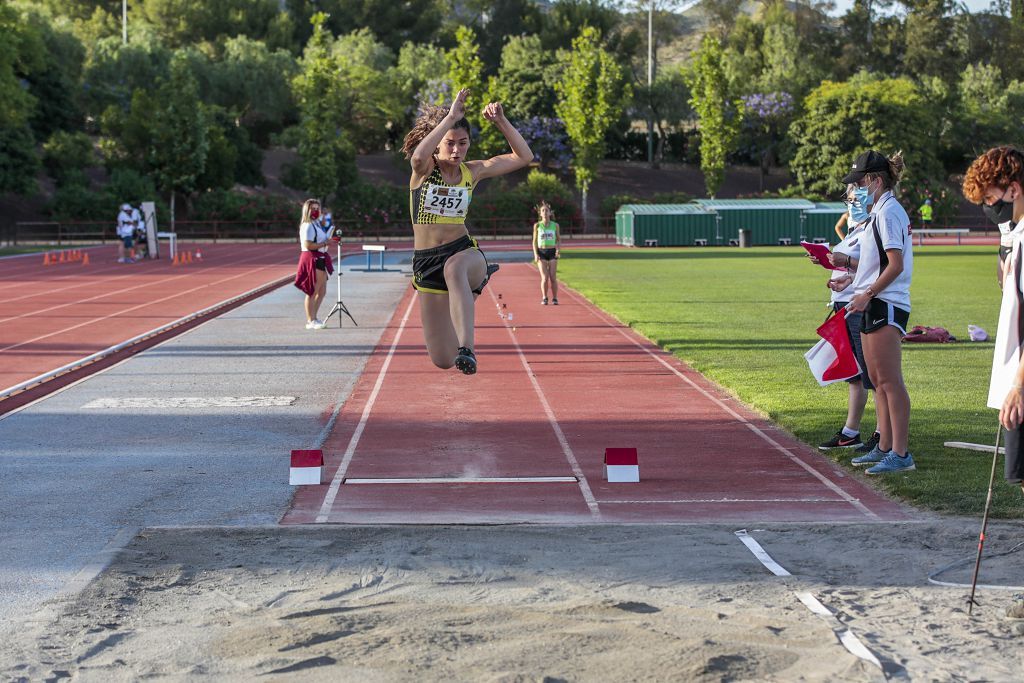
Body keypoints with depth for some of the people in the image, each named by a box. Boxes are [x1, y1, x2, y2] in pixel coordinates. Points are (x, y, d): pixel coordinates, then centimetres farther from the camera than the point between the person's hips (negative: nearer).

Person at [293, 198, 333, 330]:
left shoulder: (317, 224, 16)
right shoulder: (308, 226, -15)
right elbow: (308, 245, -23)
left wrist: (328, 240, 6)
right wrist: (325, 243, -18)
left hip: (320, 260, 10)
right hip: (312, 259, -10)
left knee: (322, 292, 15)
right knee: (312, 292, -4)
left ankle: (314, 318, 25)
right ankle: (310, 321, 3)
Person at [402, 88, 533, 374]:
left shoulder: (472, 171, 4)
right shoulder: (424, 169, -5)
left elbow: (523, 157, 4)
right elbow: (419, 156, -32)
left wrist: (501, 121, -8)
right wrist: (450, 117, -31)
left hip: (464, 251, 0)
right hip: (426, 262, 0)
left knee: (454, 267, -43)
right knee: (443, 361, 2)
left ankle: (466, 348, -51)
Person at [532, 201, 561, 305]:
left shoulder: (555, 225, 4)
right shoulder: (537, 225, 3)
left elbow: (558, 239, 12)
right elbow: (534, 241, 6)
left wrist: (558, 249, -6)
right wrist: (535, 254, -4)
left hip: (552, 252, 1)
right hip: (541, 252, -1)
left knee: (553, 277, -4)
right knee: (544, 278, -9)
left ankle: (555, 298, 6)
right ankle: (544, 298, 5)